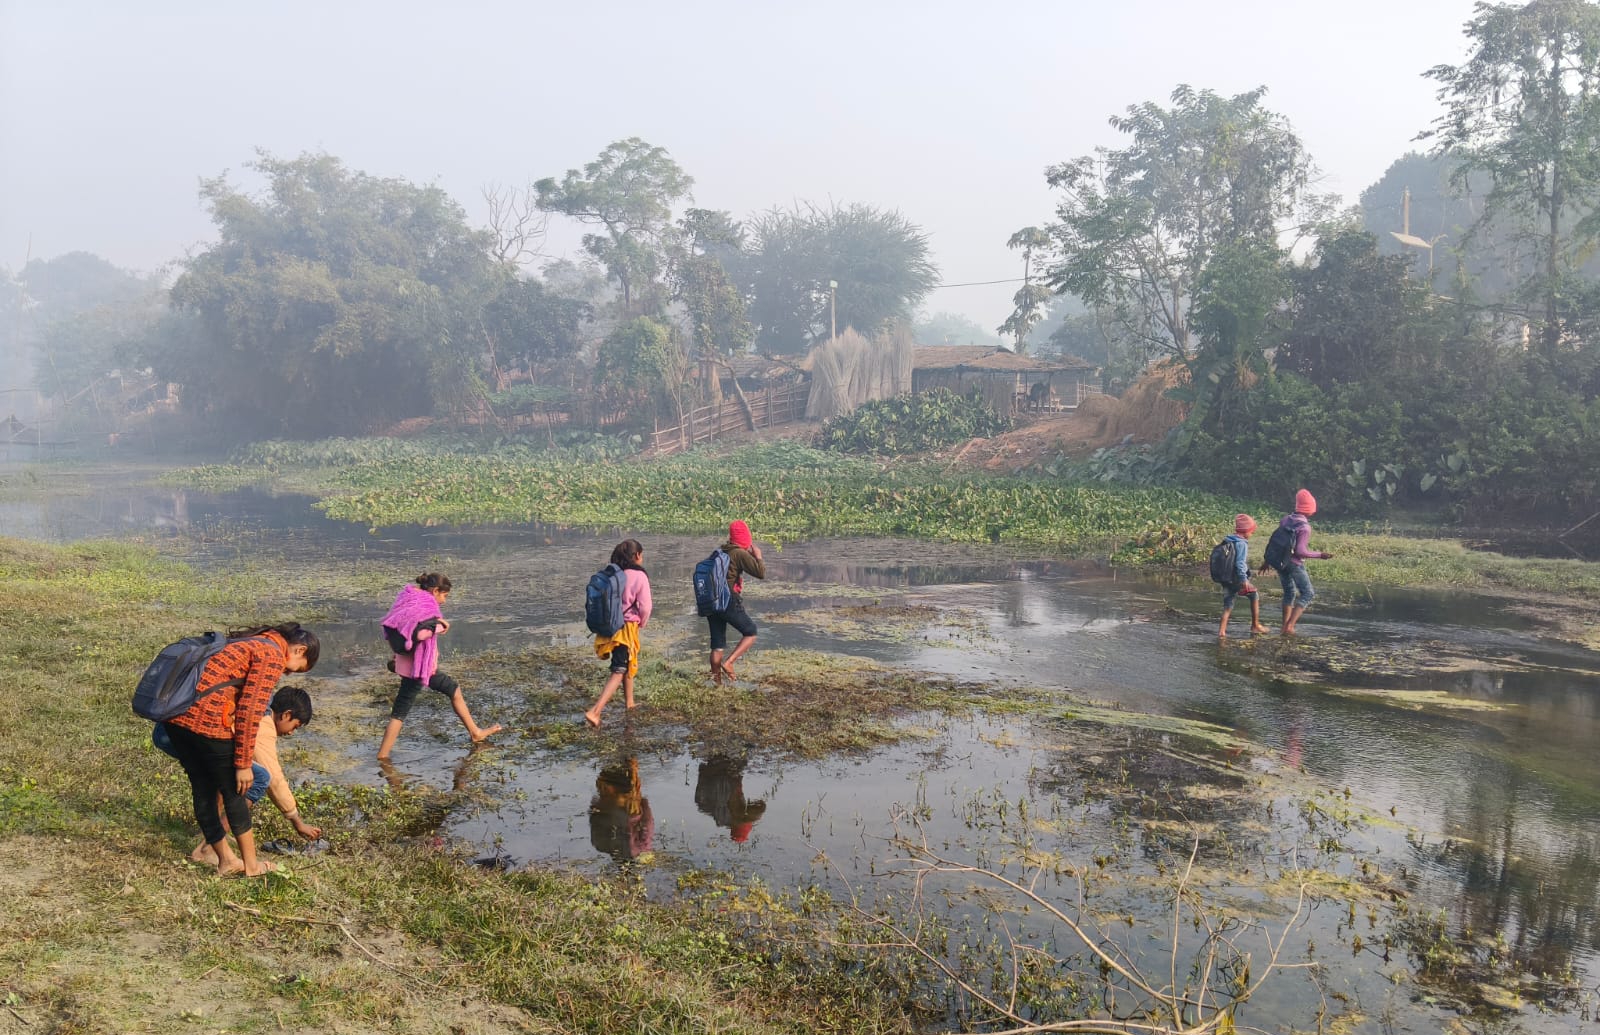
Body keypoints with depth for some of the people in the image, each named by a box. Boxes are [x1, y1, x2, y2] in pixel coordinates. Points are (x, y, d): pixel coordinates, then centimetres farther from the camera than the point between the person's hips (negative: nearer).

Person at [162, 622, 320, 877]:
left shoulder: (251, 642, 23)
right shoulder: (273, 657, -5)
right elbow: (249, 712, -11)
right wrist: (244, 764, -5)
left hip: (176, 714, 9)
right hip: (206, 719, -9)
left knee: (203, 789, 18)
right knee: (233, 790, 8)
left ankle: (226, 860, 32)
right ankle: (251, 864, 22)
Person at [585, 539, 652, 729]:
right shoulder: (639, 576, -13)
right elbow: (645, 607, -13)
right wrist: (641, 623, 8)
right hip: (628, 626, -6)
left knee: (627, 663, 26)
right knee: (619, 671, -4)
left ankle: (629, 702, 39)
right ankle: (595, 712, -16)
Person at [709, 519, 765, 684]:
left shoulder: (720, 552, 15)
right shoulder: (740, 554, -7)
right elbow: (761, 573, -12)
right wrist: (758, 556, 6)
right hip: (730, 601, -7)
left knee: (717, 645, 11)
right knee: (750, 633, 8)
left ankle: (716, 679, 11)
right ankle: (728, 663, -8)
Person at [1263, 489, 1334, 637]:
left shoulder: (1286, 519, 3)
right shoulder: (1304, 527, -18)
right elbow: (1300, 551, -22)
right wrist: (1319, 555, -12)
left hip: (1280, 561, 7)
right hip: (1295, 564, -7)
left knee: (1289, 593, 21)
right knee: (1307, 593, 5)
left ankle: (1285, 626, 19)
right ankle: (1289, 626, -6)